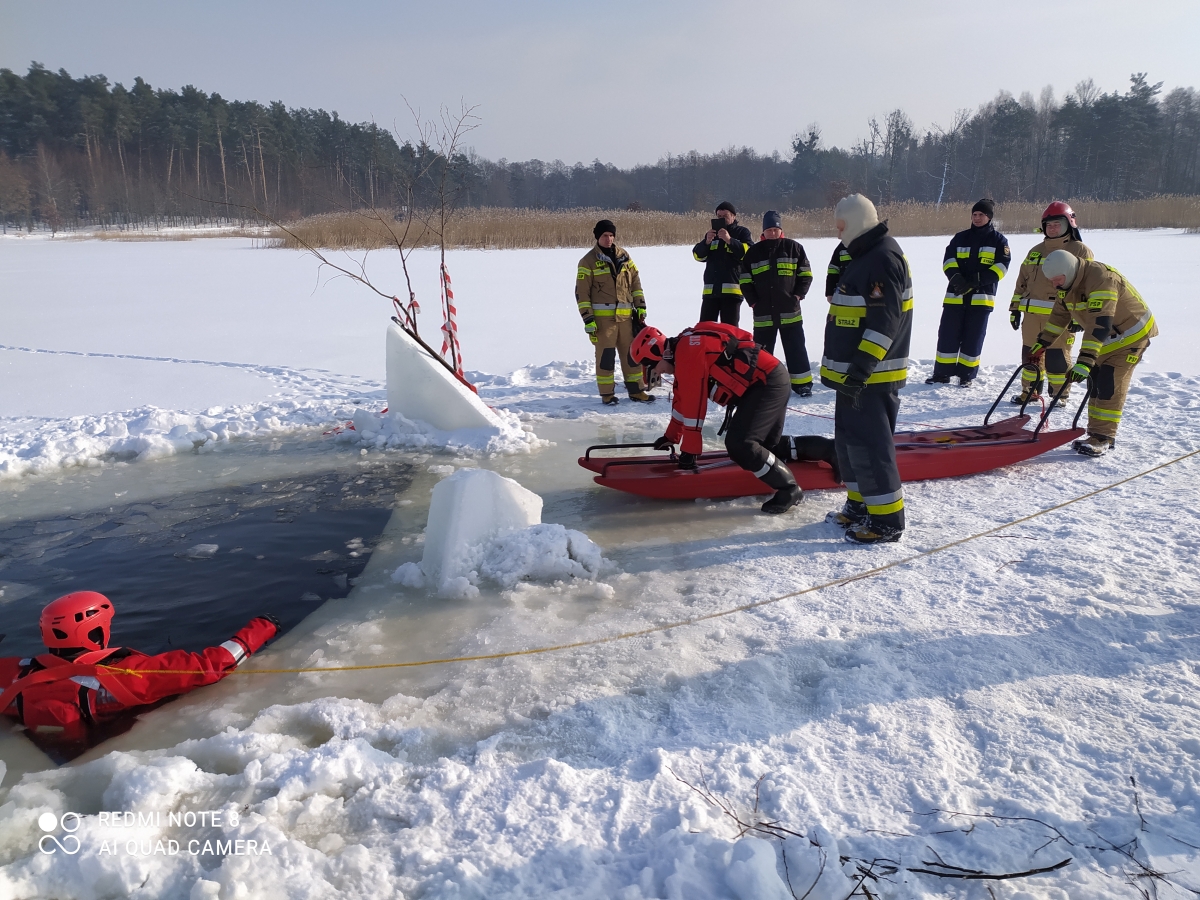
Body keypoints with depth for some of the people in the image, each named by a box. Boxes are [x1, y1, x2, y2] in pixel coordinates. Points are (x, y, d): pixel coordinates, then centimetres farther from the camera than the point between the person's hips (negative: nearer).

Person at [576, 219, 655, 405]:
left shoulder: (623, 256, 12)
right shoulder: (589, 261, -2)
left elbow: (635, 282, 16)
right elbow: (581, 292, -4)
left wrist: (641, 307, 9)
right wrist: (588, 318, -10)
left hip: (625, 315, 4)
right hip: (602, 316, -4)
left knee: (632, 352, 7)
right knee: (606, 355, -2)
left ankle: (636, 390, 17)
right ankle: (607, 394, 7)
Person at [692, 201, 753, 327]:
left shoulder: (742, 232, 10)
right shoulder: (712, 233, 22)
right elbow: (698, 255, 10)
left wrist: (729, 240, -18)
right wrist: (707, 242, -9)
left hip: (732, 289, -4)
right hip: (710, 289, 4)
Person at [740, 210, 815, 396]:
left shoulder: (794, 247, 2)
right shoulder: (754, 252, 5)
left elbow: (806, 274, 5)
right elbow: (745, 280, 9)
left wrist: (798, 295, -5)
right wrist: (752, 301, -1)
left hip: (789, 311, -1)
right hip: (763, 312, 1)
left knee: (796, 348, 4)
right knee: (762, 351, 7)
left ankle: (802, 383, 12)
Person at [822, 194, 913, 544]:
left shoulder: (883, 258, -17)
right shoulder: (865, 256, 16)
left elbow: (883, 322, -24)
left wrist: (861, 369, -27)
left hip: (871, 375, -11)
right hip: (854, 371, 11)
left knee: (868, 444, -8)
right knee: (849, 439, 16)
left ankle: (887, 519, 0)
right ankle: (860, 505, 28)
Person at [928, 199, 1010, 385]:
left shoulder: (998, 240, 6)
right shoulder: (960, 238, 13)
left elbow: (1000, 267, -4)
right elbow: (948, 260, 4)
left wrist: (975, 282, -17)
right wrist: (956, 277, -17)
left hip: (982, 297, -2)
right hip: (955, 295, 2)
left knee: (973, 339, 0)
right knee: (948, 335, 0)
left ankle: (967, 375, 10)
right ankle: (942, 373, 7)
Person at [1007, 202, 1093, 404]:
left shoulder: (1080, 251, 1)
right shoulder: (1036, 251, 19)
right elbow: (1022, 280, 21)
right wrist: (1015, 308, 15)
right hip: (1032, 313, 6)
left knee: (1057, 358, -5)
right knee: (1030, 354, 11)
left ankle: (1060, 395, 8)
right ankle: (1030, 391, 23)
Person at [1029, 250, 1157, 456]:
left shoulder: (1101, 280, -33)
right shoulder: (1068, 282, -5)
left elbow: (1100, 325, -41)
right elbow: (1059, 316, 8)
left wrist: (1085, 360, -46)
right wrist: (1042, 343, 6)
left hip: (1131, 334, -9)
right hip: (1106, 339, 9)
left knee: (1110, 386, -13)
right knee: (1095, 385, 7)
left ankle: (1103, 438, -9)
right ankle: (1097, 434, 13)